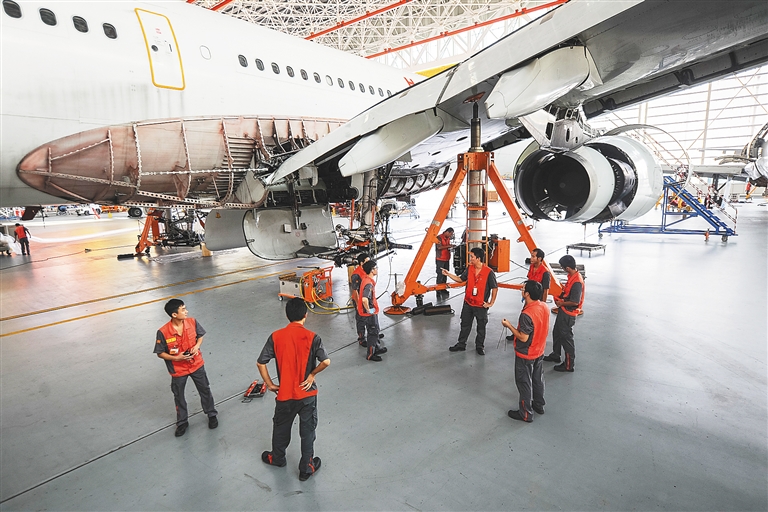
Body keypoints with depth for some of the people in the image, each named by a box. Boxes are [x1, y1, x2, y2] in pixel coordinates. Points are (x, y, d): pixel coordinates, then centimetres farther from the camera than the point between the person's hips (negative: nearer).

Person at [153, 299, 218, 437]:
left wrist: (197, 345, -16)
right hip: (178, 370, -2)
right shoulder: (163, 332, -25)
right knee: (179, 397, 18)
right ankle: (182, 423, 41)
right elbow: (160, 353, -12)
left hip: (196, 364, 2)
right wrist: (176, 358, -25)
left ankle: (211, 414, 40)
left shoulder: (192, 322, -17)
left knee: (205, 390, 17)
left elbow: (200, 335, 3)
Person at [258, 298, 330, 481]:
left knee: (281, 426, 26)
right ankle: (306, 468, 29)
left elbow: (260, 363, -8)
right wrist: (312, 374, -9)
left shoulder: (276, 336, -10)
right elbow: (326, 361, -26)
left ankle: (277, 458, 48)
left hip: (285, 393, 2)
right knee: (307, 430, 16)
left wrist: (269, 384, 3)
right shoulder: (312, 337, -17)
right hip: (307, 393, -2)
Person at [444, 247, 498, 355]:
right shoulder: (469, 269, -3)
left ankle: (480, 346, 30)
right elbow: (461, 279, 10)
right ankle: (461, 345, 30)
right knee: (465, 325, 16)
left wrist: (491, 303, -9)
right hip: (468, 303, 5)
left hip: (481, 305, -5)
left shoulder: (489, 272, -19)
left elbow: (495, 288, -11)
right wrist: (448, 274, 0)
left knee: (481, 327, 13)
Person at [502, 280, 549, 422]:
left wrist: (509, 325, -17)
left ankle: (526, 414, 21)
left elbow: (523, 337, -25)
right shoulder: (544, 307, -7)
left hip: (525, 356, -8)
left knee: (524, 384, 8)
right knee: (538, 380, 24)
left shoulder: (526, 314, -32)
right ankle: (539, 405, 42)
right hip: (539, 352, 8)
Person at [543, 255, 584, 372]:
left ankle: (569, 365, 15)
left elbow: (575, 302, -28)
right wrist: (559, 298, 6)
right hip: (563, 310, 10)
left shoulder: (577, 282, -28)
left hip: (568, 314, -10)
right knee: (556, 332, 23)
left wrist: (561, 303, -15)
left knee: (566, 337, 2)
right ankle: (555, 355, 42)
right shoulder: (572, 276, 3)